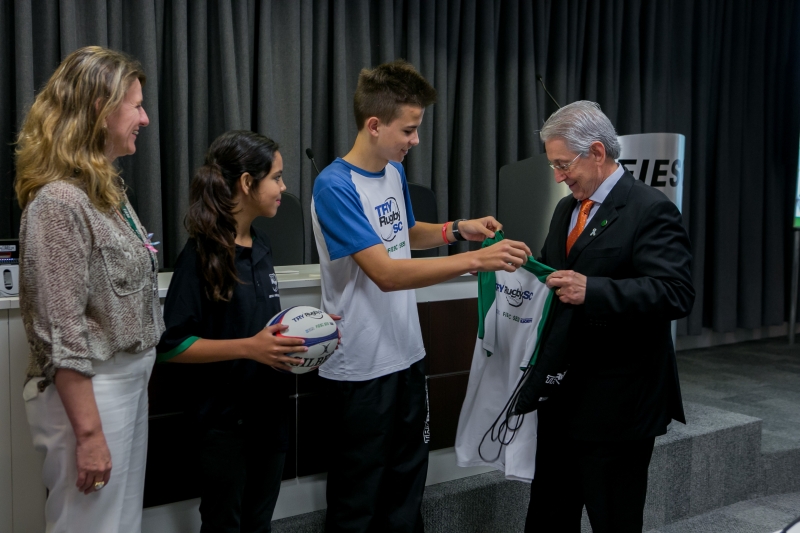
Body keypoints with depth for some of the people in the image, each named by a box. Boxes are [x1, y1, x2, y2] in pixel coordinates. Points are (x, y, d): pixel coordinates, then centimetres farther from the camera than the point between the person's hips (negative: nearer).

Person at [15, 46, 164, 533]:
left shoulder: (108, 190, 9)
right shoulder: (59, 201, -19)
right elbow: (63, 335, -21)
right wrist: (88, 434, -20)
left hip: (130, 380, 9)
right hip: (89, 390, -9)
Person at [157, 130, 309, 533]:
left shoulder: (260, 246, 6)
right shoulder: (201, 255, -16)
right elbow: (171, 346, -18)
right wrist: (249, 348, -27)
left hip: (270, 412, 7)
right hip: (223, 419, -7)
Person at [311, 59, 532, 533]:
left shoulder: (395, 171, 6)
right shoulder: (335, 186, -19)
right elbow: (386, 273, -26)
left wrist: (456, 230, 3)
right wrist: (477, 260, -29)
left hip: (407, 355, 8)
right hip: (362, 368, -8)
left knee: (407, 485, 20)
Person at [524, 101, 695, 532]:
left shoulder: (650, 210, -13)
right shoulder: (566, 209, 14)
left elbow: (677, 293, -22)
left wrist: (592, 290, -32)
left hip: (616, 401, -8)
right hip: (562, 397, 8)